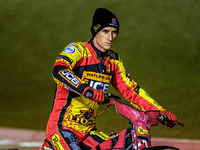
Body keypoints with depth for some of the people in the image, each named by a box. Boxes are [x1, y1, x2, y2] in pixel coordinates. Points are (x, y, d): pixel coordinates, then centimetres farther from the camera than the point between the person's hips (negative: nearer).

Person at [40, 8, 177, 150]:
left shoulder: (114, 61, 12)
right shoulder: (77, 49, -9)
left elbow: (130, 89, 15)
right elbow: (59, 70, -28)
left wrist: (161, 112, 6)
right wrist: (86, 90, -42)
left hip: (88, 130, 7)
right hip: (63, 126, -7)